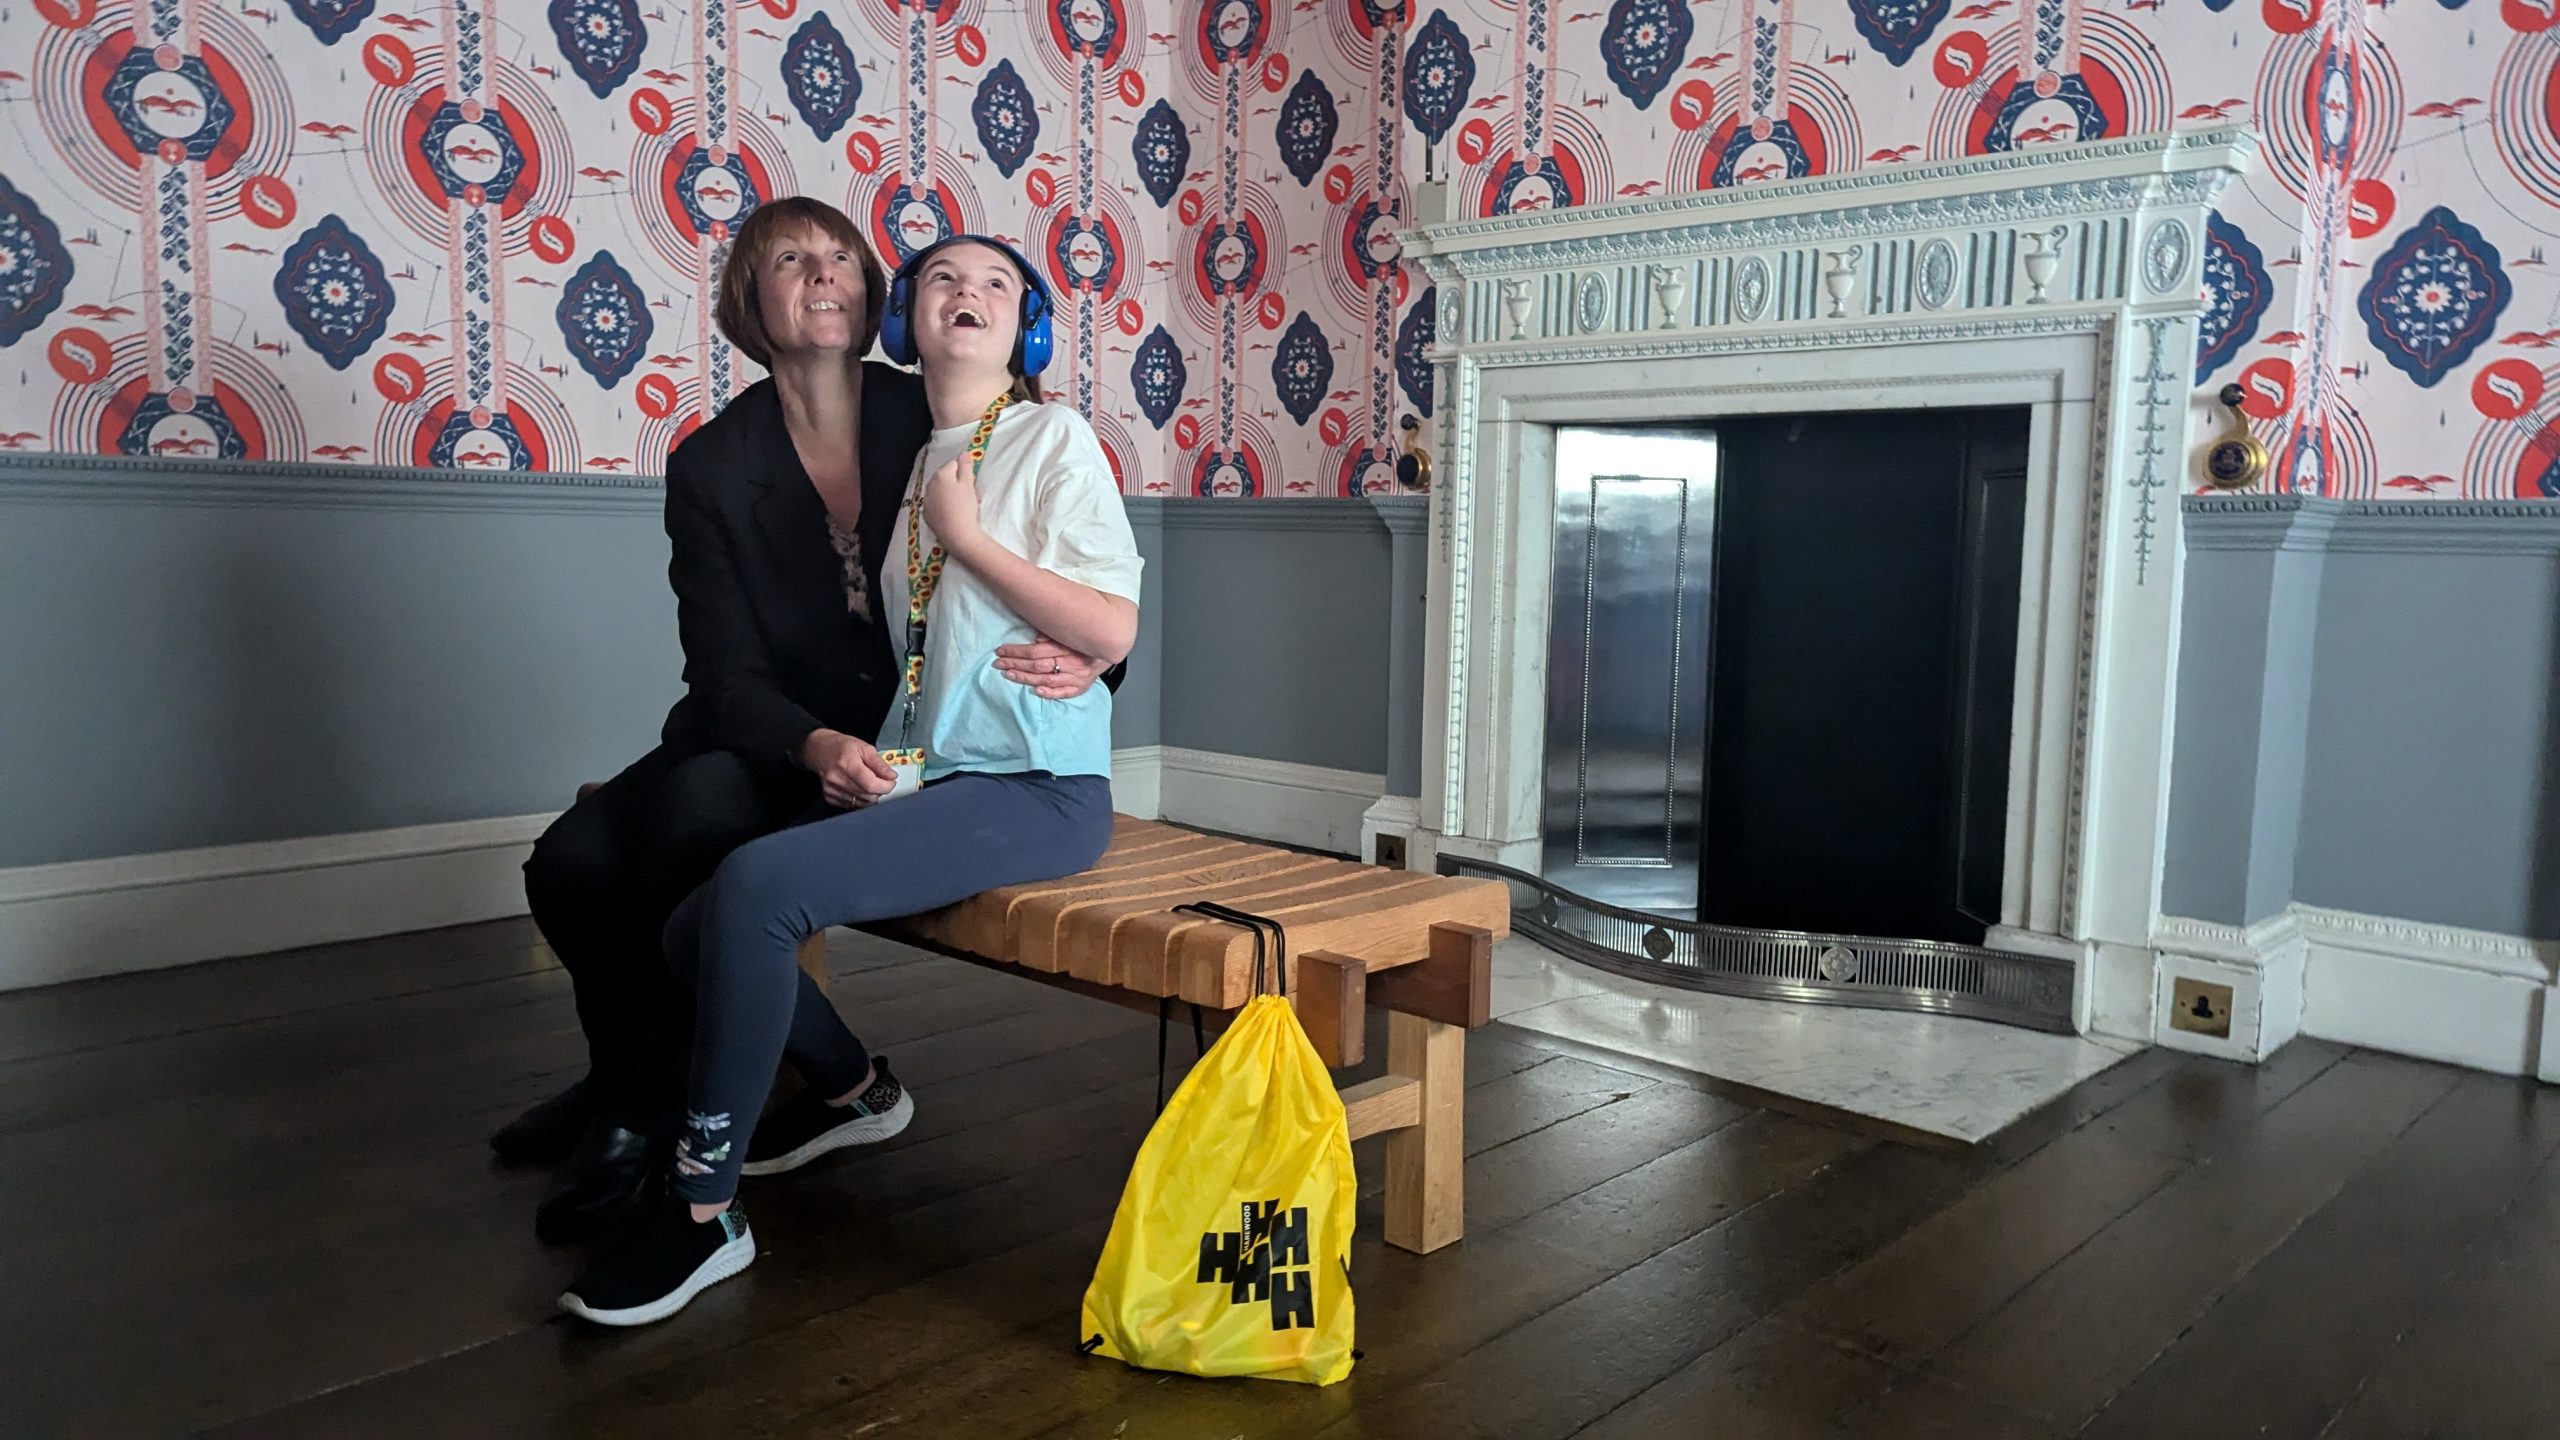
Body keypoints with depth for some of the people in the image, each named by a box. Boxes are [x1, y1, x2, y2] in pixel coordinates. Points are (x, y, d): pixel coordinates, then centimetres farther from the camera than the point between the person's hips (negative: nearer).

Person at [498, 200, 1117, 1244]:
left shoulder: (933, 424, -4)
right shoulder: (712, 465, 0)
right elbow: (725, 677, -8)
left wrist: (1086, 661, -27)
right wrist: (815, 747, -29)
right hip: (765, 745, 3)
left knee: (696, 809, -30)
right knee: (569, 861, -18)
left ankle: (642, 1114, -7)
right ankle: (628, 1075, 15)